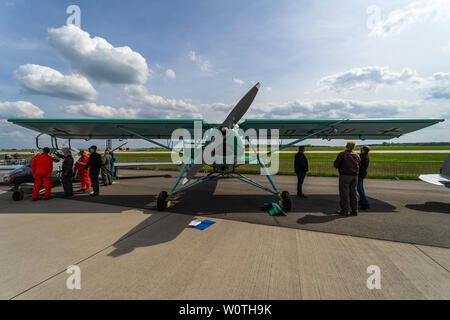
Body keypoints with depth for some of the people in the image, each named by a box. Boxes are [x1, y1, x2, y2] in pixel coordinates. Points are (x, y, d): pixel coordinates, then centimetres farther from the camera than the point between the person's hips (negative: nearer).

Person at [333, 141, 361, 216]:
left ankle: (345, 210, 4)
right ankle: (354, 210, 16)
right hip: (354, 176, 6)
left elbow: (336, 164, -10)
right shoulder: (356, 155, 9)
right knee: (353, 193, 12)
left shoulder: (342, 154, -9)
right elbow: (359, 165, 15)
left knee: (344, 193, 1)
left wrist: (340, 167, 10)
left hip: (345, 176, -6)